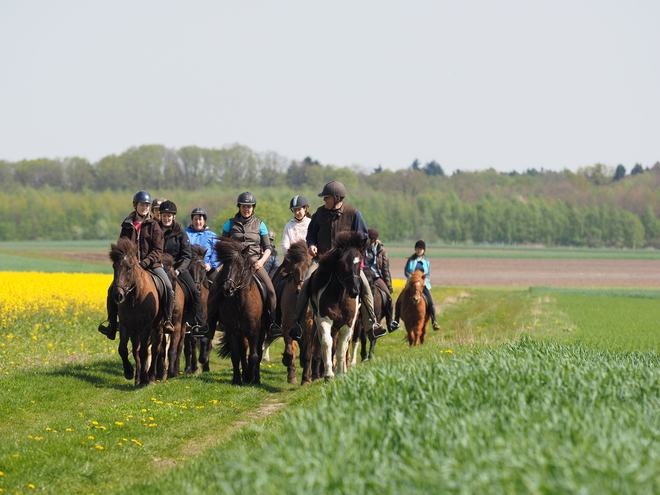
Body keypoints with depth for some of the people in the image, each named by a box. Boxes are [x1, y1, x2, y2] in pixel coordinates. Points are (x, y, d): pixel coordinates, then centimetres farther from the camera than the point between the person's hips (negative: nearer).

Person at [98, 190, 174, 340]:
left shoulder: (153, 225, 3)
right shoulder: (127, 225, 10)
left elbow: (158, 250, -3)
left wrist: (146, 262, -19)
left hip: (151, 264, -2)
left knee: (168, 286, -26)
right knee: (113, 290, -12)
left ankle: (168, 320, -14)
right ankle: (112, 325, -2)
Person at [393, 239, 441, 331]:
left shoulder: (426, 262, 12)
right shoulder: (411, 260, 10)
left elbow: (428, 275, 3)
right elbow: (406, 272, 0)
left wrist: (425, 280, -19)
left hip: (423, 285, 0)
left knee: (430, 303, -19)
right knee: (399, 302, -12)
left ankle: (434, 322, -10)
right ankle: (396, 321, 2)